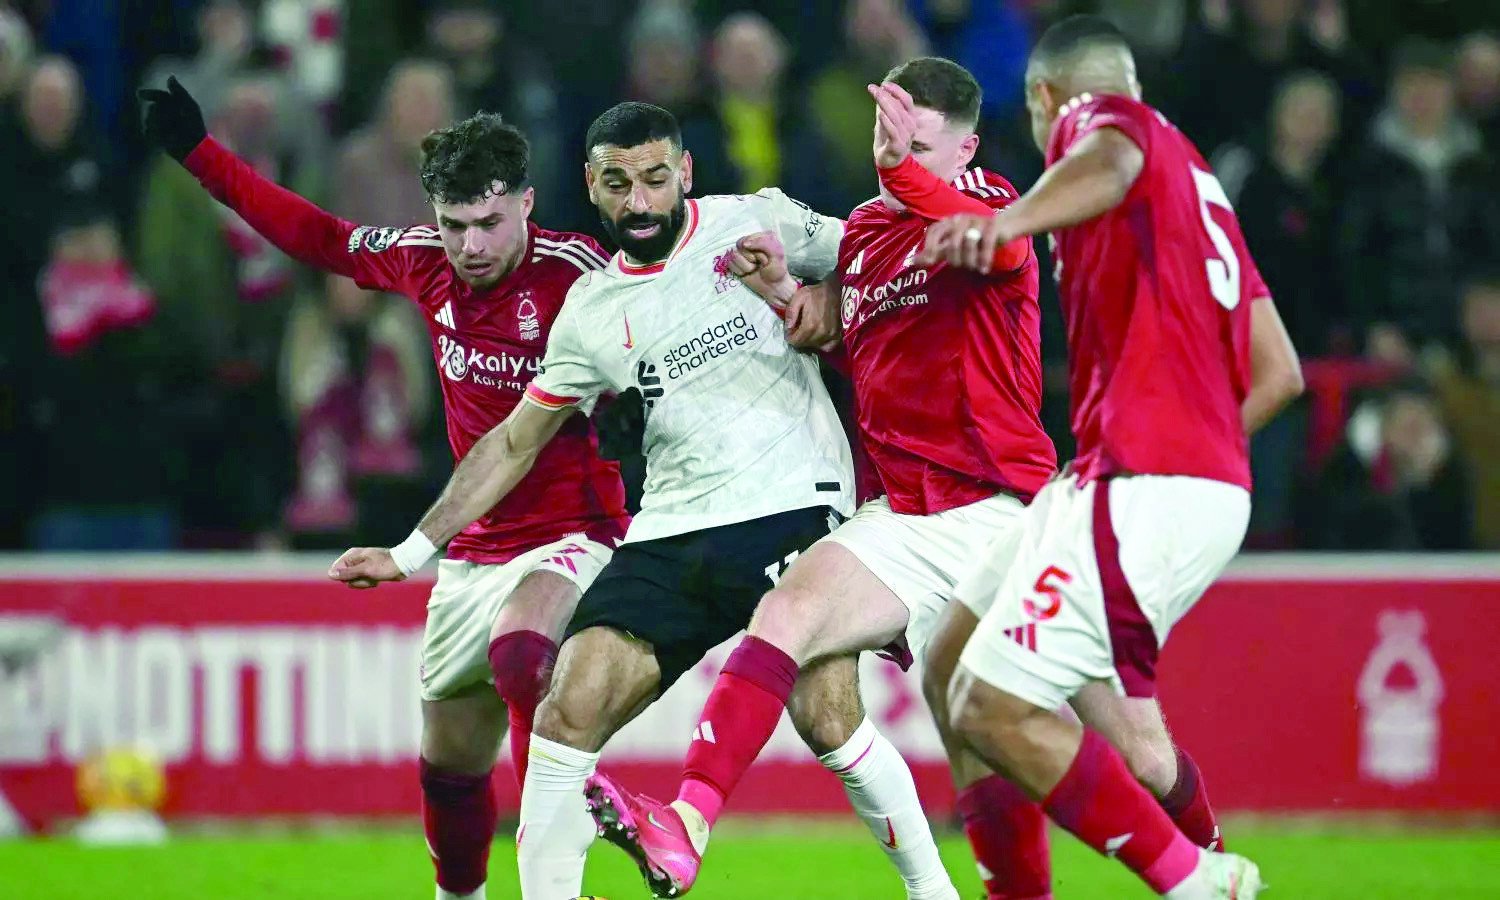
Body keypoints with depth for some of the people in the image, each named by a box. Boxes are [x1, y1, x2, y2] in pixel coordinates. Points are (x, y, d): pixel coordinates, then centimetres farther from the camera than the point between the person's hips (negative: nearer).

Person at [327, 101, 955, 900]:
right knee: (569, 710, -10)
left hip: (794, 507, -4)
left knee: (828, 718, -20)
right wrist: (410, 551, 18)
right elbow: (514, 444, 21)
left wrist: (826, 310, -10)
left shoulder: (757, 221, 3)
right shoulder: (591, 312, 13)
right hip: (672, 530, 4)